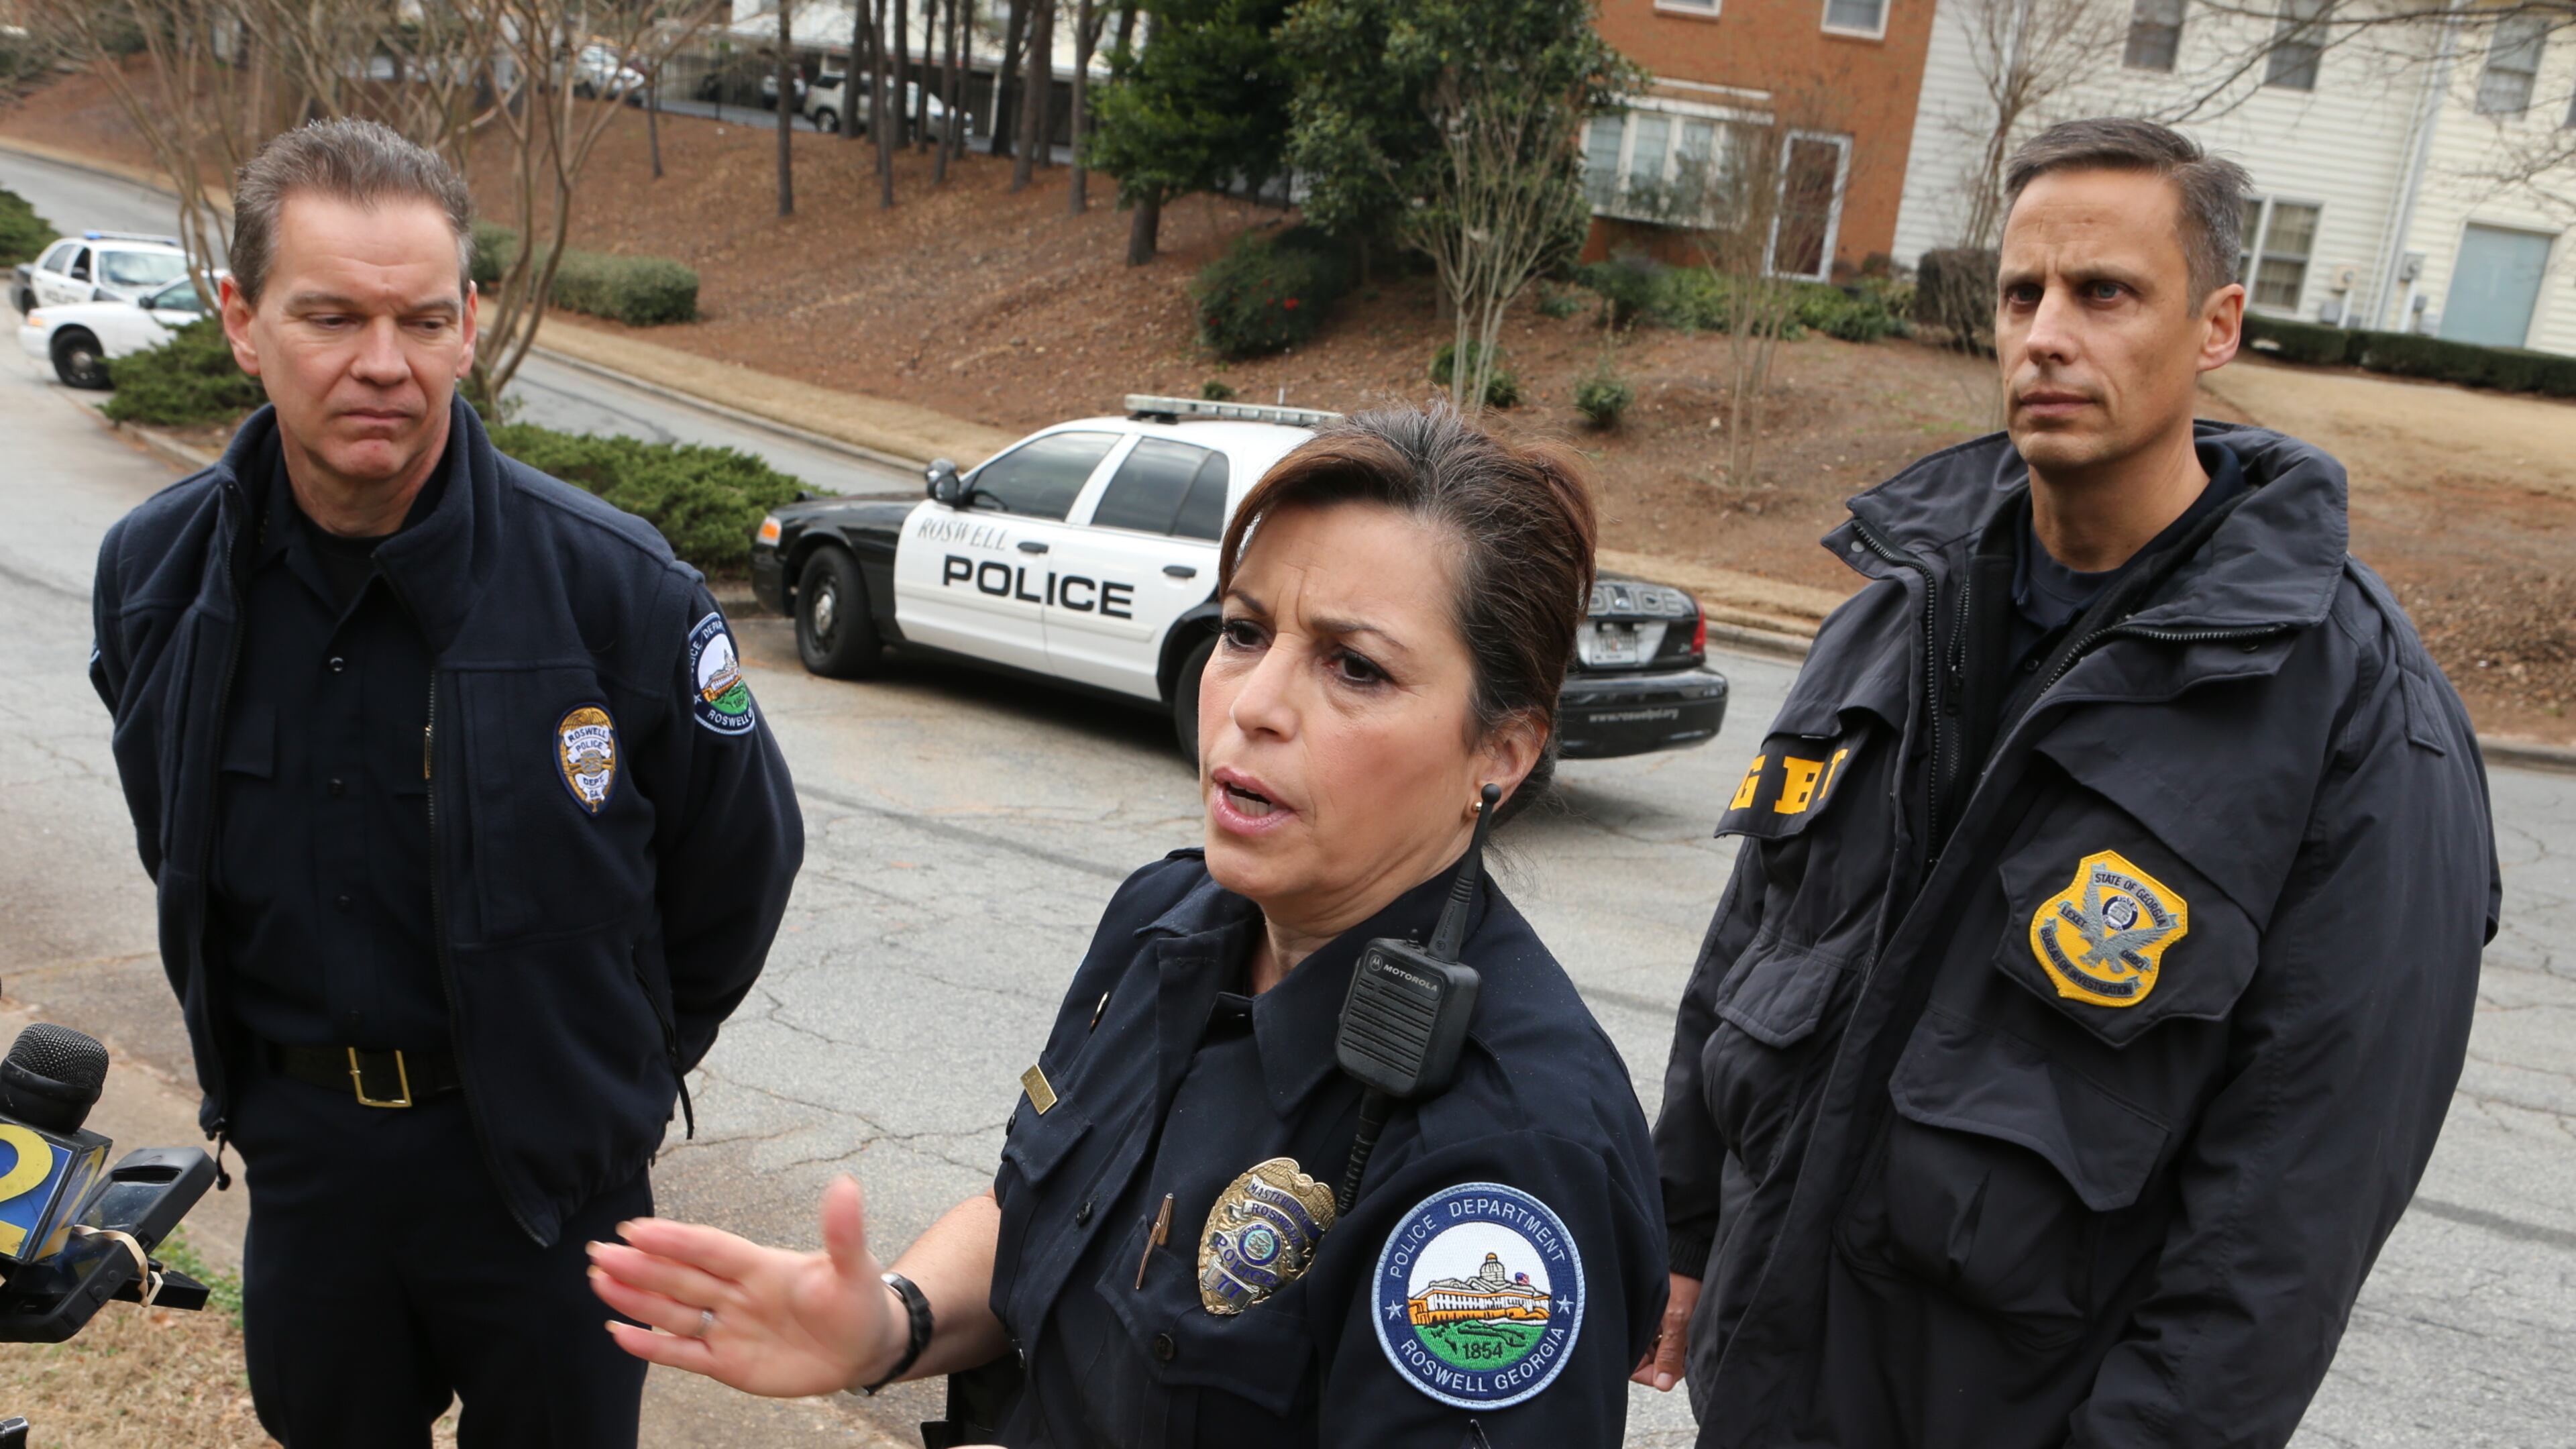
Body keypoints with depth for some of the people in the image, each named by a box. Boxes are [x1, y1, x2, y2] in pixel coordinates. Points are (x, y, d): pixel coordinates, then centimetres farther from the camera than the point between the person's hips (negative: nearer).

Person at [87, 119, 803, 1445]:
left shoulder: (614, 585, -20)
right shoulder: (154, 573, -6)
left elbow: (741, 864, -7)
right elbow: (176, 850, 12)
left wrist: (612, 1073, 4)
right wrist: (270, 1061, 13)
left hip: (540, 1162, -3)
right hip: (300, 1151, 4)